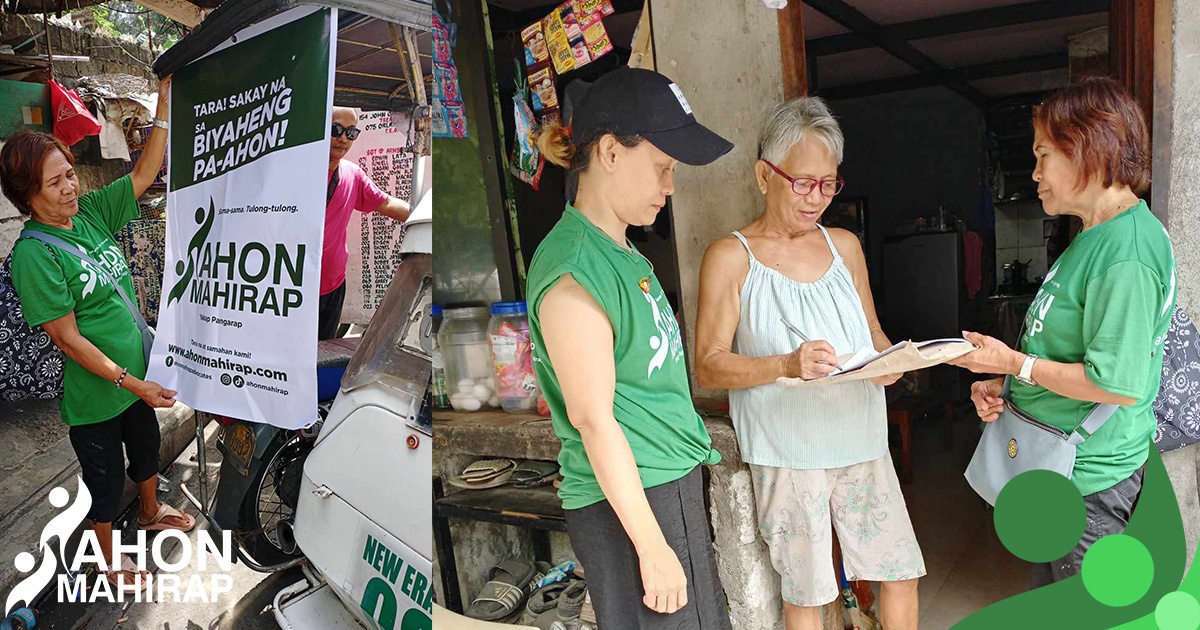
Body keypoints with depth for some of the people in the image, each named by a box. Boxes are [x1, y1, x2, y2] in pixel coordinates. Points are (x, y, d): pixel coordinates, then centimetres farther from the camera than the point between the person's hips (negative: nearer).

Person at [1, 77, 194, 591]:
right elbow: (67, 338, -23)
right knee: (105, 479, 13)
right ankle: (107, 557, 37)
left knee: (146, 449, 28)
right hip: (94, 394, -7)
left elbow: (144, 172, -4)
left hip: (137, 374, 7)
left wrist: (166, 97, -13)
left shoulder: (89, 213, -3)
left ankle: (150, 511, 54)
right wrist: (133, 383, -23)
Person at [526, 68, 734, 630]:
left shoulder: (626, 254, 13)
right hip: (628, 504, -9)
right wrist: (652, 546, -18)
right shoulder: (573, 268, -18)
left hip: (672, 485, 10)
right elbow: (592, 418, -20)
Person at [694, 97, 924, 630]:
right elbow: (708, 365, -10)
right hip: (786, 453, -5)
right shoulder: (731, 257, -7)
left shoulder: (845, 245, 11)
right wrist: (786, 365, -24)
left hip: (861, 442, 5)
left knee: (901, 574, 11)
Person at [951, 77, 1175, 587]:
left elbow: (1117, 384, -26)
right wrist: (1002, 386, 4)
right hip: (1057, 467, 10)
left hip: (1092, 479, -10)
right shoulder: (1096, 238, 10)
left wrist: (1016, 364, -17)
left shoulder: (1127, 252, -23)